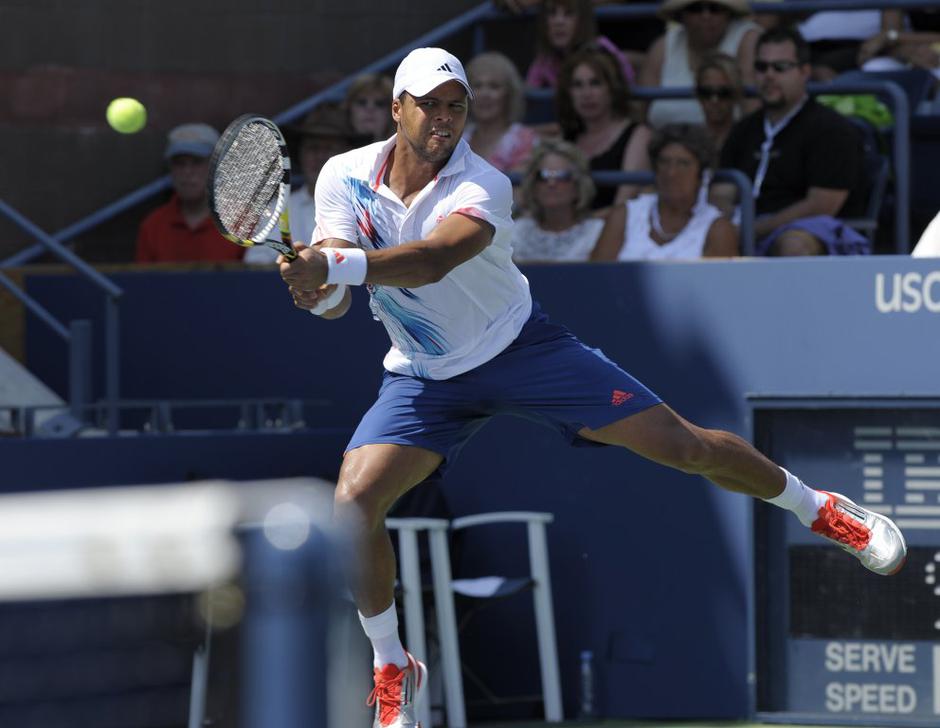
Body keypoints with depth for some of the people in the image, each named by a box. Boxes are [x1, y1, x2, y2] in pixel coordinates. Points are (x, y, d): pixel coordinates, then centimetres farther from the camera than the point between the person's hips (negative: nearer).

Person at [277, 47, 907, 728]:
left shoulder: (484, 187, -24)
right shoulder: (345, 176, -12)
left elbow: (431, 261, -44)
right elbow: (334, 301, -17)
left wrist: (336, 265, -60)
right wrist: (319, 287, -43)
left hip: (519, 346, -3)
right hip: (424, 378, 3)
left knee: (680, 443, -5)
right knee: (354, 503, -18)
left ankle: (821, 509, 21)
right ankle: (392, 669, 4)